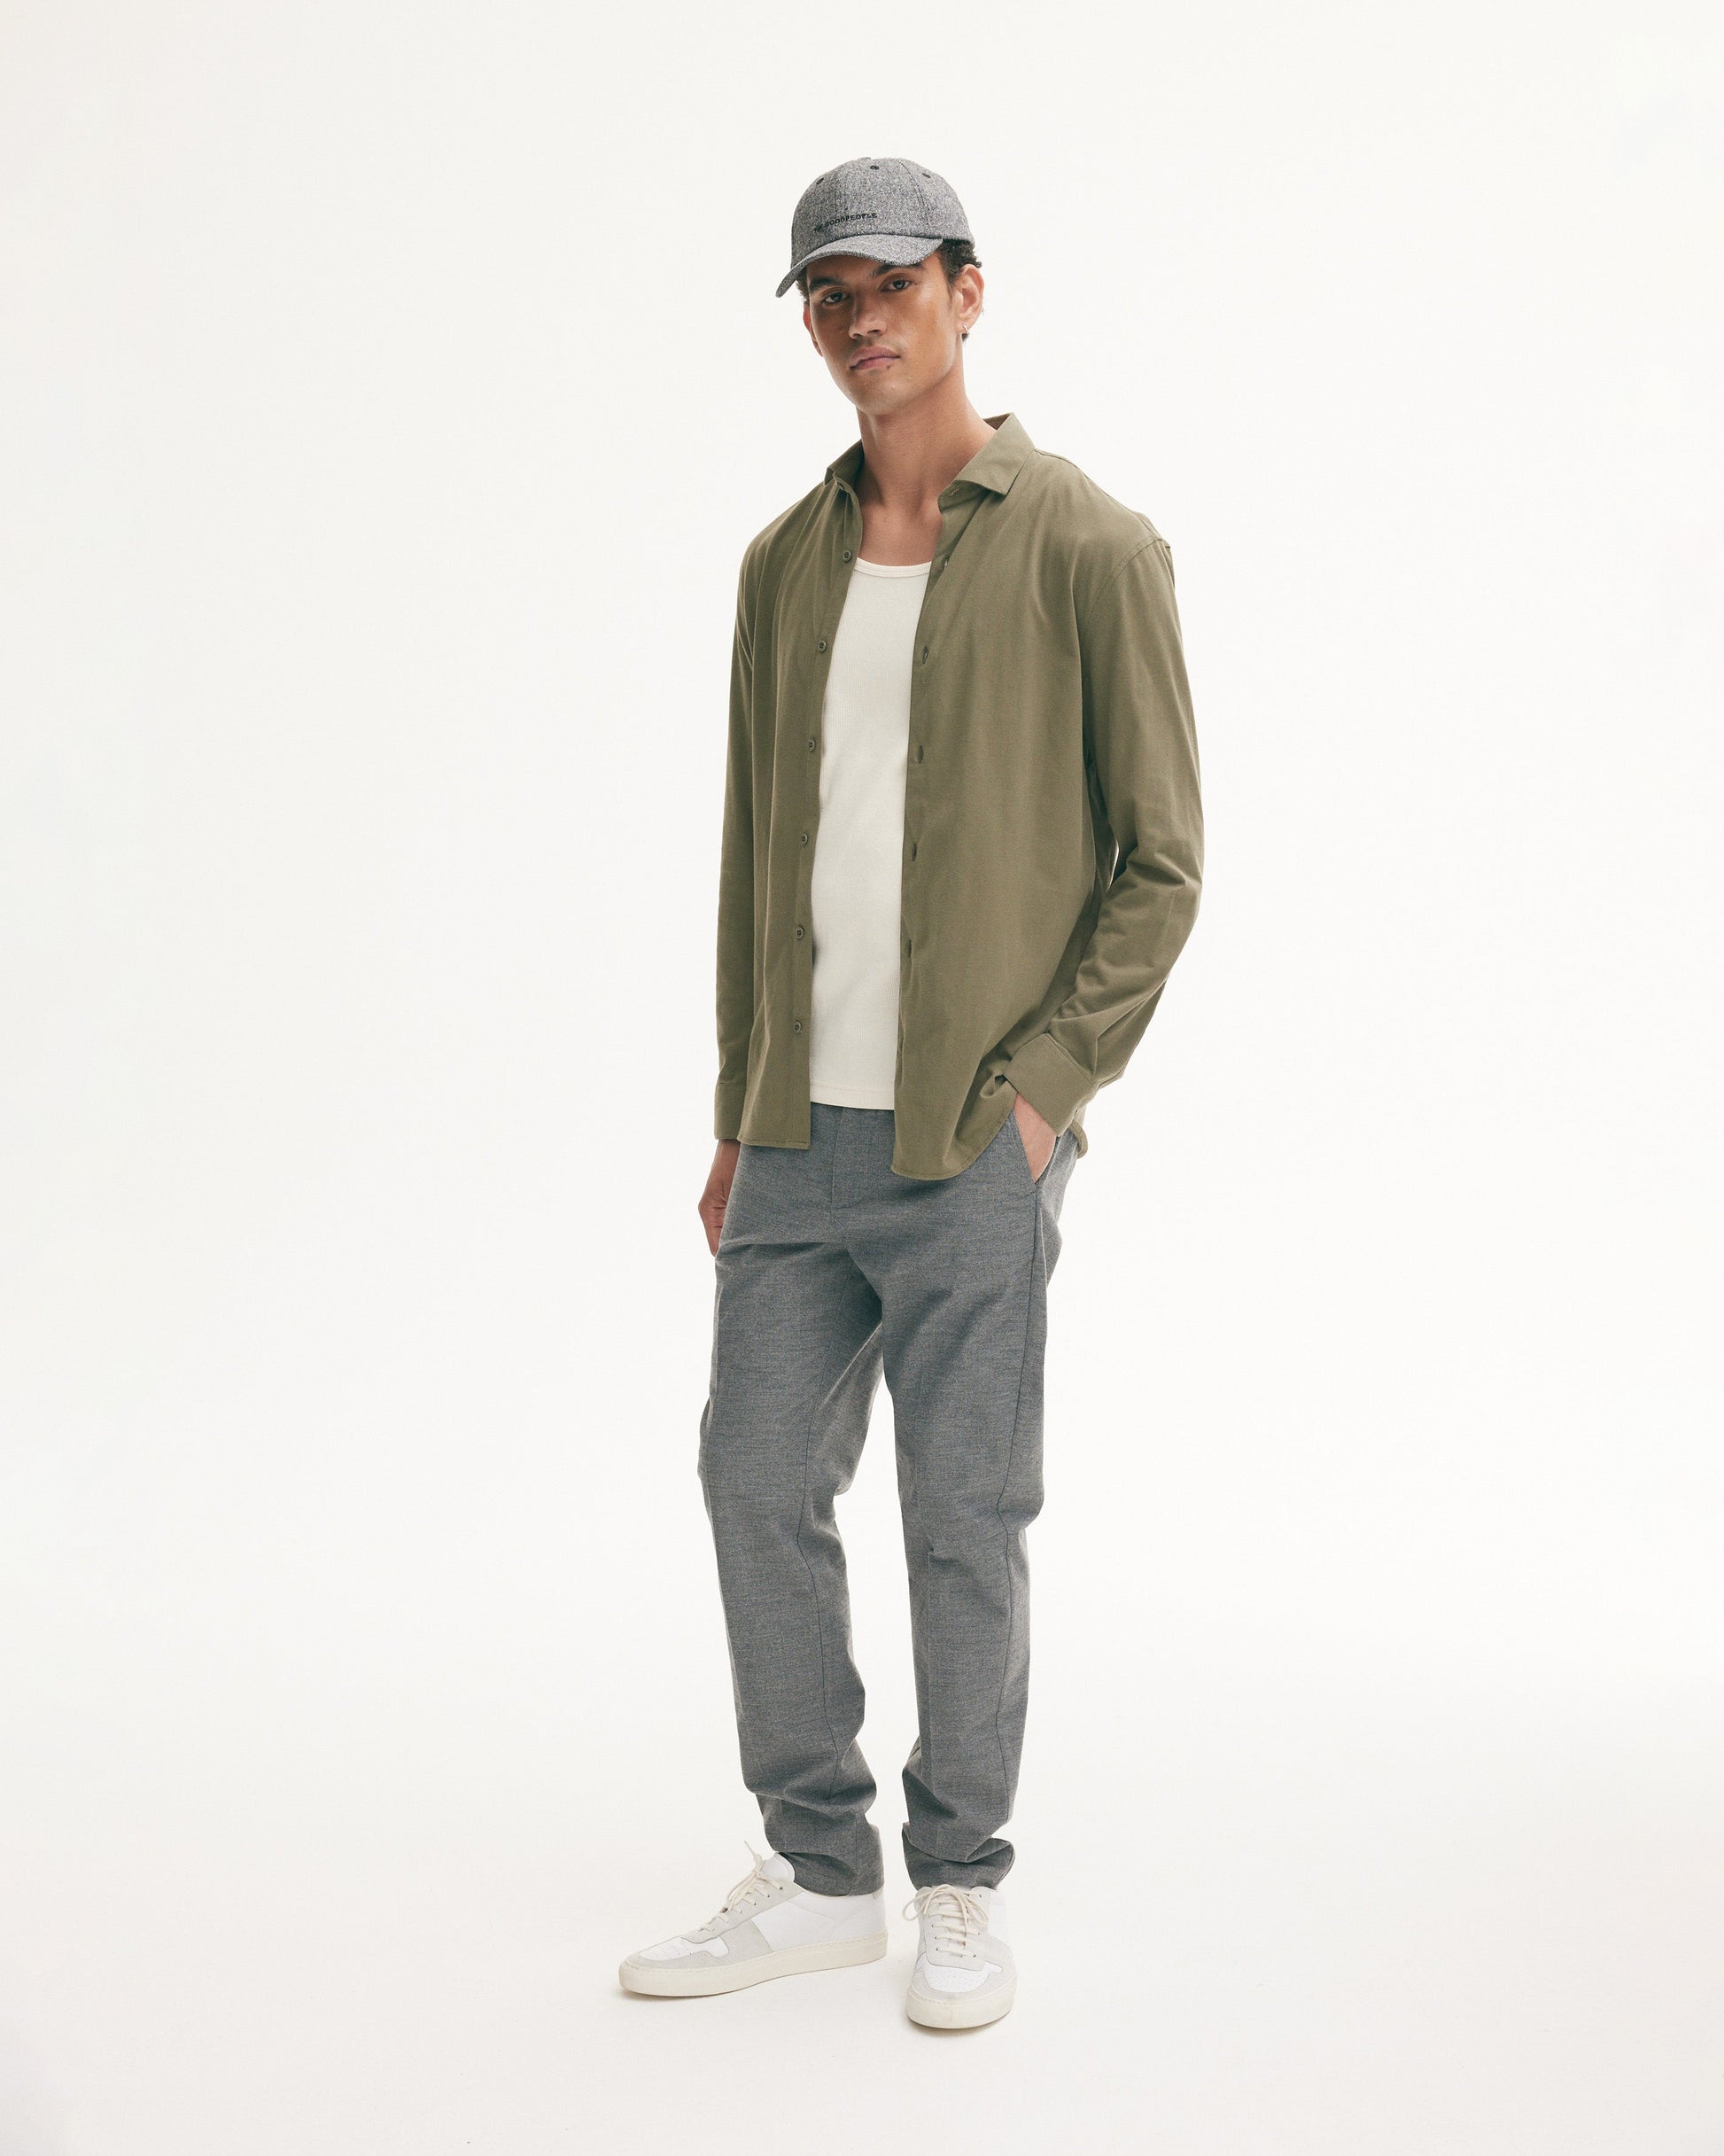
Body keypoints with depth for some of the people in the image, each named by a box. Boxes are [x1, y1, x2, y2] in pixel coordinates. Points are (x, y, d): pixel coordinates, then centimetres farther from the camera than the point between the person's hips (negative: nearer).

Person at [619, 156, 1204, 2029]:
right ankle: (818, 1876, 24)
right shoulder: (784, 562, 13)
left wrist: (1040, 1087, -12)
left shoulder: (1088, 549, -4)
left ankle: (961, 1888, 21)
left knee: (964, 1520, 2)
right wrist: (740, 1116, 11)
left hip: (973, 1139, -5)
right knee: (758, 1481, 8)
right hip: (795, 1135, 6)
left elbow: (1160, 858, -4)